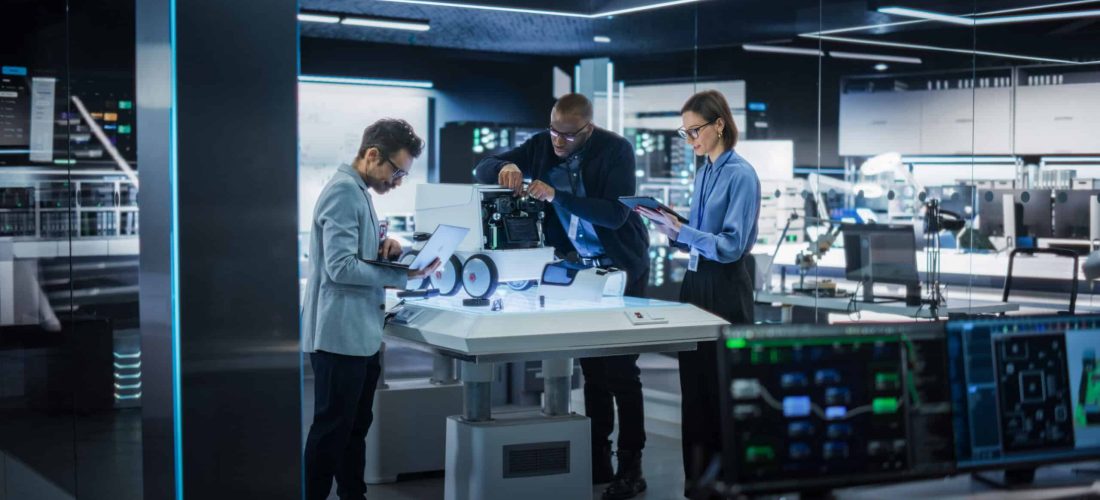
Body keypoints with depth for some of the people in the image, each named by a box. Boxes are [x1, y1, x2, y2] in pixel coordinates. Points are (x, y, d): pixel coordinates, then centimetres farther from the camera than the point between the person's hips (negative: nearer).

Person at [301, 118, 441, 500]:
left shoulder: (359, 191, 14)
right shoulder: (343, 191, -17)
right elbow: (341, 266, -23)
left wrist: (383, 246, 3)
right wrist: (406, 275, -21)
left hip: (361, 332, 10)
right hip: (341, 333, -10)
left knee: (355, 428, 16)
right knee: (331, 431, -3)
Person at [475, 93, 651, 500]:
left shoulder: (616, 150, -19)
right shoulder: (542, 145, -5)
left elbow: (615, 214, -28)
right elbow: (482, 169, -3)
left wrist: (556, 196, -35)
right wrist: (505, 167, -27)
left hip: (620, 267, -5)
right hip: (577, 266, 5)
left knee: (620, 369, -4)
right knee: (591, 366, 9)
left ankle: (630, 466, 2)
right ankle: (597, 459, 17)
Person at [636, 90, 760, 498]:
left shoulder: (741, 175, -13)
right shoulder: (704, 173, 12)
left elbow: (731, 246, -19)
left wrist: (681, 231, -21)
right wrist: (673, 231, -1)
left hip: (725, 291, -8)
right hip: (696, 283, 8)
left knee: (722, 387, 0)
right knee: (694, 384, 10)